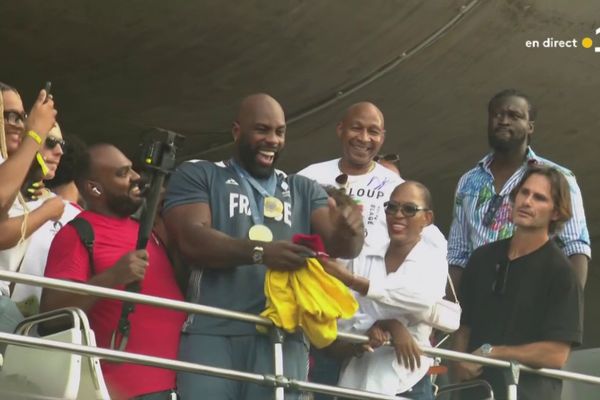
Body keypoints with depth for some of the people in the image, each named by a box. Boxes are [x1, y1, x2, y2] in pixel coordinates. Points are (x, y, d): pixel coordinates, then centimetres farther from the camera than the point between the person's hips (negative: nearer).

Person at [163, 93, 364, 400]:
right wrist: (260, 252, -21)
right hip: (212, 333, -2)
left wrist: (348, 231, -17)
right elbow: (192, 240, -6)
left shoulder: (304, 190, 21)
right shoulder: (197, 175, 11)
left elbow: (340, 246, 8)